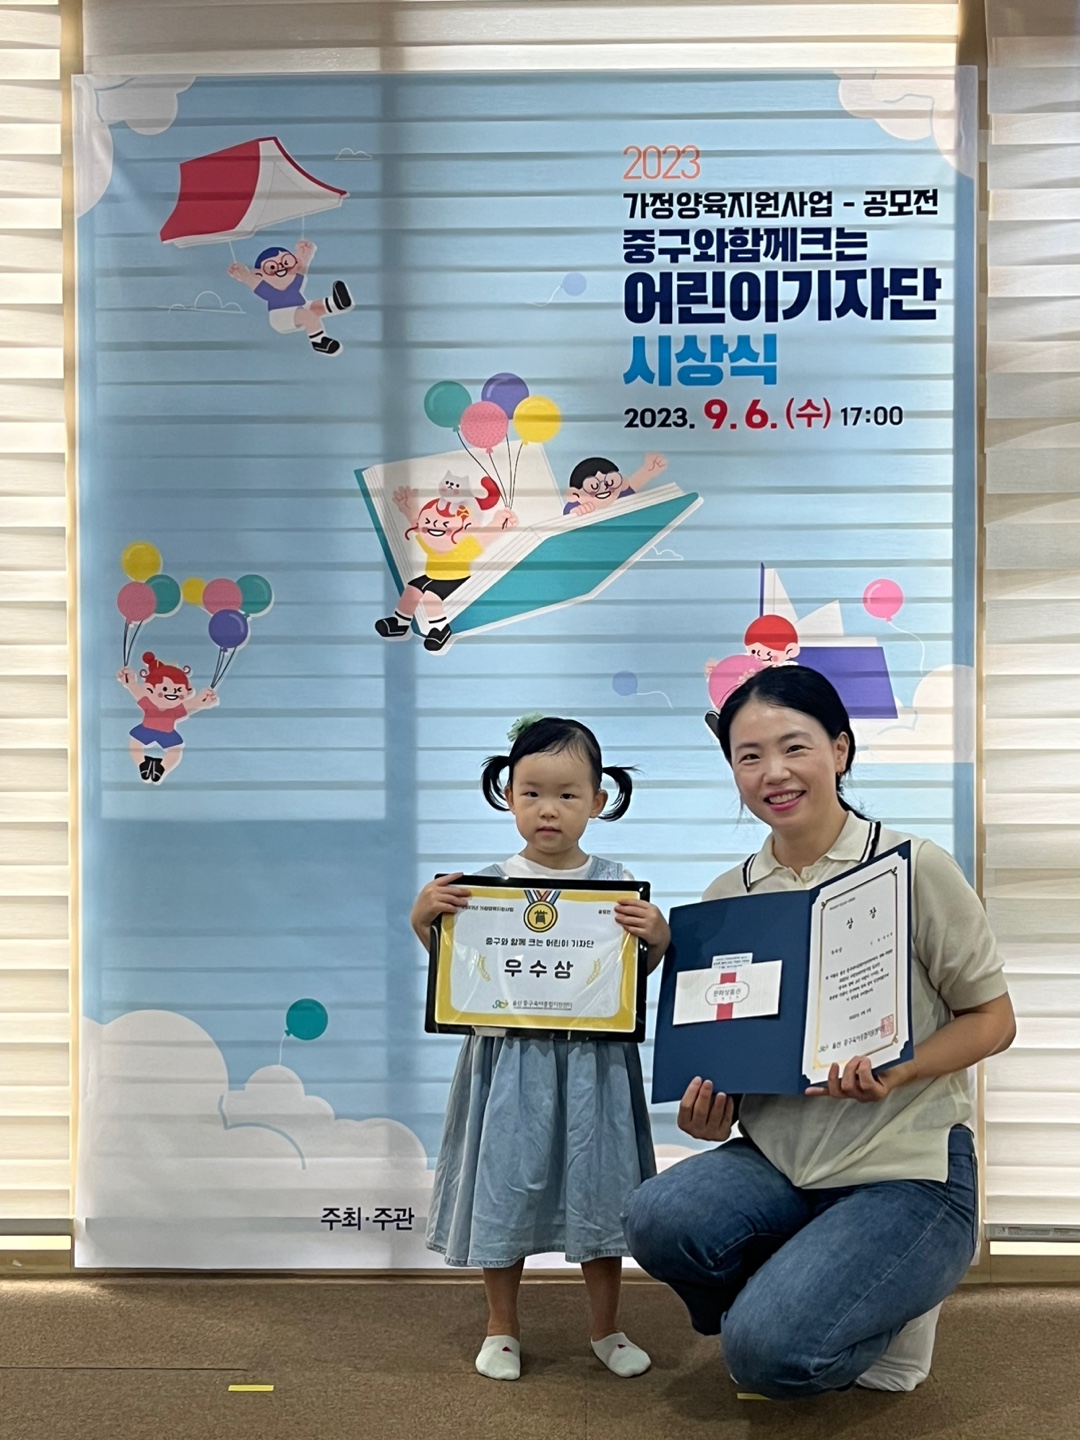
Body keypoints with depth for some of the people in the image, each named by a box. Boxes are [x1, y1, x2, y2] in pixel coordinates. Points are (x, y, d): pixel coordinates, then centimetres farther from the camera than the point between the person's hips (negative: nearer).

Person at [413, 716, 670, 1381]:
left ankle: (607, 1326, 32)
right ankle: (502, 1326, 31)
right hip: (510, 1060, 0)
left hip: (592, 1063, 0)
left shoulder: (616, 883, -1)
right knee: (505, 1185, 10)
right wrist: (424, 918, -13)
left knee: (595, 1186, 11)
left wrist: (658, 936, -17)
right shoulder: (488, 883, -2)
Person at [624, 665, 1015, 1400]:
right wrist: (711, 1113, -9)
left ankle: (884, 1322, 11)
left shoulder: (915, 867, -8)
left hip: (907, 1170, -4)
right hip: (779, 1161, 5)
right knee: (656, 1218, -26)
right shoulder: (725, 897, 5)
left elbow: (993, 1020, -3)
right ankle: (795, 1303, 6)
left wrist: (896, 1071, -21)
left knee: (769, 1352, -24)